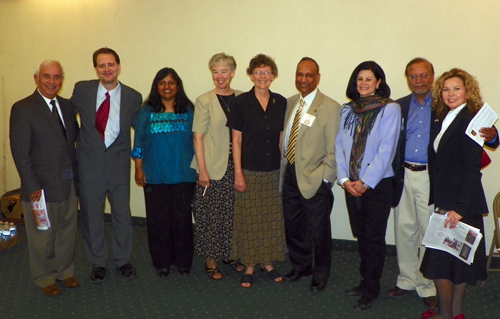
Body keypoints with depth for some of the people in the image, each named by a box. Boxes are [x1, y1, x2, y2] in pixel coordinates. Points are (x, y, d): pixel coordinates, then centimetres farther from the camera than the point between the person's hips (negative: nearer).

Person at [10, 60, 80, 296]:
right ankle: (44, 278, 30)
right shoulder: (22, 109, -10)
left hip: (69, 184, 5)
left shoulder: (67, 106, 8)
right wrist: (32, 186, -15)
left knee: (67, 231, 16)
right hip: (42, 186, -5)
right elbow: (20, 152, -13)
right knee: (43, 235, 11)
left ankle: (65, 271, 36)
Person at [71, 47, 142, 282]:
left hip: (118, 164, 0)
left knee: (122, 214, 9)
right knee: (91, 215, 11)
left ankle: (123, 260, 29)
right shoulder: (82, 89, -3)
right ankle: (97, 262, 30)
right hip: (89, 163, 1)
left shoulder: (133, 97, -4)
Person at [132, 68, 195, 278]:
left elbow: (196, 140, 6)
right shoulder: (147, 111, 5)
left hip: (183, 175, 0)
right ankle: (162, 262, 21)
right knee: (158, 220, 6)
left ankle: (183, 261, 21)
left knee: (182, 218, 4)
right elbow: (139, 142, 6)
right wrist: (138, 169, 1)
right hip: (155, 176, 0)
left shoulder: (189, 110, 5)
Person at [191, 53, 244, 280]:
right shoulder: (204, 101, -3)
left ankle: (230, 255, 29)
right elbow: (198, 137, -6)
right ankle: (211, 260, 19)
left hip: (236, 165, 3)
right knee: (210, 215, 3)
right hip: (212, 167, -3)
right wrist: (202, 170, -11)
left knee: (233, 214, 10)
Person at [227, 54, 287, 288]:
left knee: (272, 217, 11)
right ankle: (249, 266, 21)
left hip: (274, 170, 3)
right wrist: (238, 172, -9)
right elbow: (236, 139, -5)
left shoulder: (280, 103, 3)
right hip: (249, 170, -3)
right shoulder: (241, 102, -5)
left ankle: (268, 262, 28)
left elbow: (283, 137, 9)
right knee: (249, 218, 5)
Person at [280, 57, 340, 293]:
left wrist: (326, 179, -14)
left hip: (314, 178, -5)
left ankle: (320, 274, 30)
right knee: (293, 227, 17)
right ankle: (300, 265, 39)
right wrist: (283, 167, 7)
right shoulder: (290, 103, 9)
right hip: (290, 174, 6)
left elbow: (332, 149, -12)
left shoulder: (330, 107, -10)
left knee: (319, 231, 9)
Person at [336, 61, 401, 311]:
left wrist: (366, 182, -15)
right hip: (351, 184, 5)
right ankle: (365, 282, 29)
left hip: (377, 184, -5)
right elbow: (340, 145, 5)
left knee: (374, 237, 3)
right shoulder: (347, 110, 8)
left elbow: (387, 149, -13)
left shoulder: (390, 109, -7)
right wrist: (345, 179, -6)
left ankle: (370, 291, 15)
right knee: (360, 235, 14)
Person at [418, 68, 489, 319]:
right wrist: (438, 200, 4)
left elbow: (471, 170, -19)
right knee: (459, 258, 16)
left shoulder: (470, 121, -14)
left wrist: (460, 207, -22)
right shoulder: (440, 120, 10)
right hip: (444, 200, 8)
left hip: (462, 203, -8)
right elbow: (437, 163, 9)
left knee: (441, 260, -1)